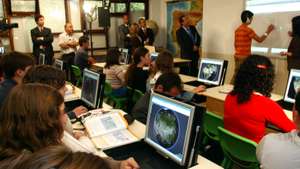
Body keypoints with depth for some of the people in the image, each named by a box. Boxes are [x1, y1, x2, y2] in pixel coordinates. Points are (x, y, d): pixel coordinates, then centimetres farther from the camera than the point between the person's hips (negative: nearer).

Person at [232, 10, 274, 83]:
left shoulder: (237, 30, 10)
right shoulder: (248, 30, -14)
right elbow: (260, 40, -9)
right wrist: (268, 31, 1)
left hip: (237, 56, 8)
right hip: (245, 57, -8)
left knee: (236, 74, 12)